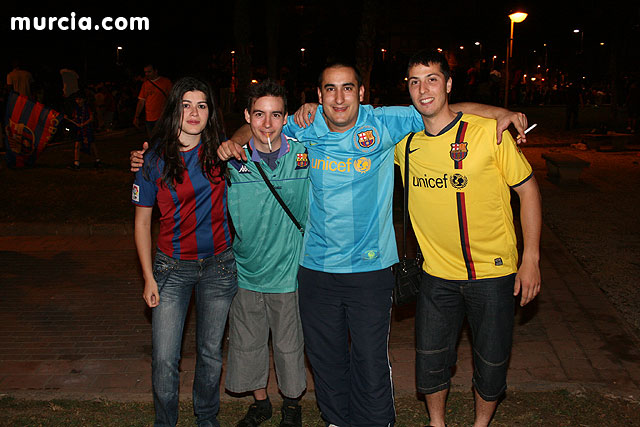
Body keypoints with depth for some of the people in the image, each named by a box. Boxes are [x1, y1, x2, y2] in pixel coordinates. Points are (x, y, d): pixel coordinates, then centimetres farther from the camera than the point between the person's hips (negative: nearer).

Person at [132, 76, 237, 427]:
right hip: (172, 267, -1)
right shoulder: (154, 161, -7)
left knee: (211, 352, 13)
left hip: (218, 265, 1)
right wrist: (148, 277, -3)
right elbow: (142, 220, -1)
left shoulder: (219, 153, -4)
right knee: (164, 359, -1)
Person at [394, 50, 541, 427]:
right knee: (430, 360, 11)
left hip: (494, 272, -2)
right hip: (438, 274, 3)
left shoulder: (489, 131, -12)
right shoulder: (403, 141, -2)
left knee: (491, 363, 10)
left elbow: (527, 188, -5)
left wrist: (531, 259, -7)